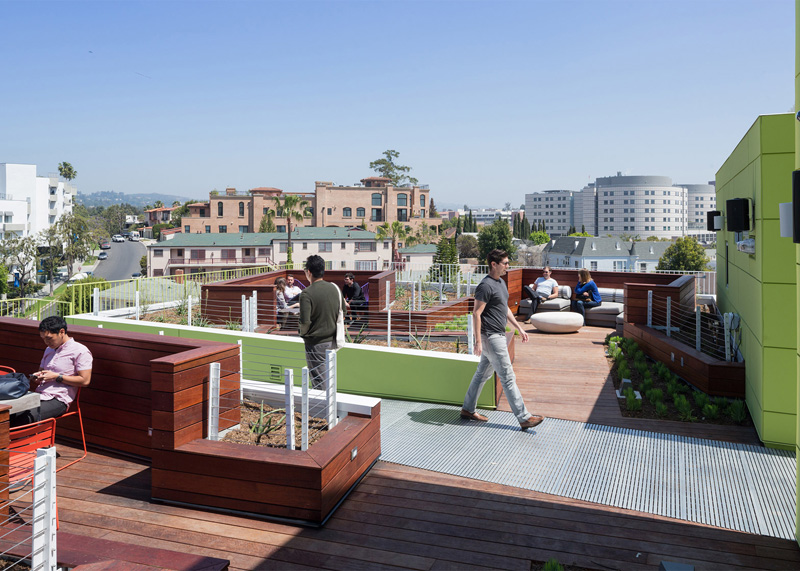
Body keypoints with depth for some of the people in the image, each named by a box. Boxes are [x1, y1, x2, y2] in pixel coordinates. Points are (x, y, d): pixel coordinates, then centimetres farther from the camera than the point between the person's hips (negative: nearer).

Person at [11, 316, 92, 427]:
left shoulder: (80, 351, -4)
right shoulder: (49, 350, 23)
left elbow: (85, 380, -10)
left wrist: (57, 377, -11)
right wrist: (36, 376, 9)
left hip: (58, 400, -8)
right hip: (39, 396, 8)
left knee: (26, 418, -33)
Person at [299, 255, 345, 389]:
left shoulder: (307, 294, -18)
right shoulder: (335, 288, 1)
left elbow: (305, 321, -22)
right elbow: (343, 310, 11)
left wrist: (303, 333, -2)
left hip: (316, 343, -6)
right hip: (332, 342, 6)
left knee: (318, 381, 4)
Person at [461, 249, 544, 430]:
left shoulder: (501, 282, 14)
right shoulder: (486, 285, -16)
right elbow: (476, 313, -18)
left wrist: (519, 328, 21)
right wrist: (478, 340, -22)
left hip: (498, 336, 10)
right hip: (491, 337, -10)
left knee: (482, 374, 15)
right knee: (508, 377, -5)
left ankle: (468, 409, 25)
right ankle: (524, 418, 0)